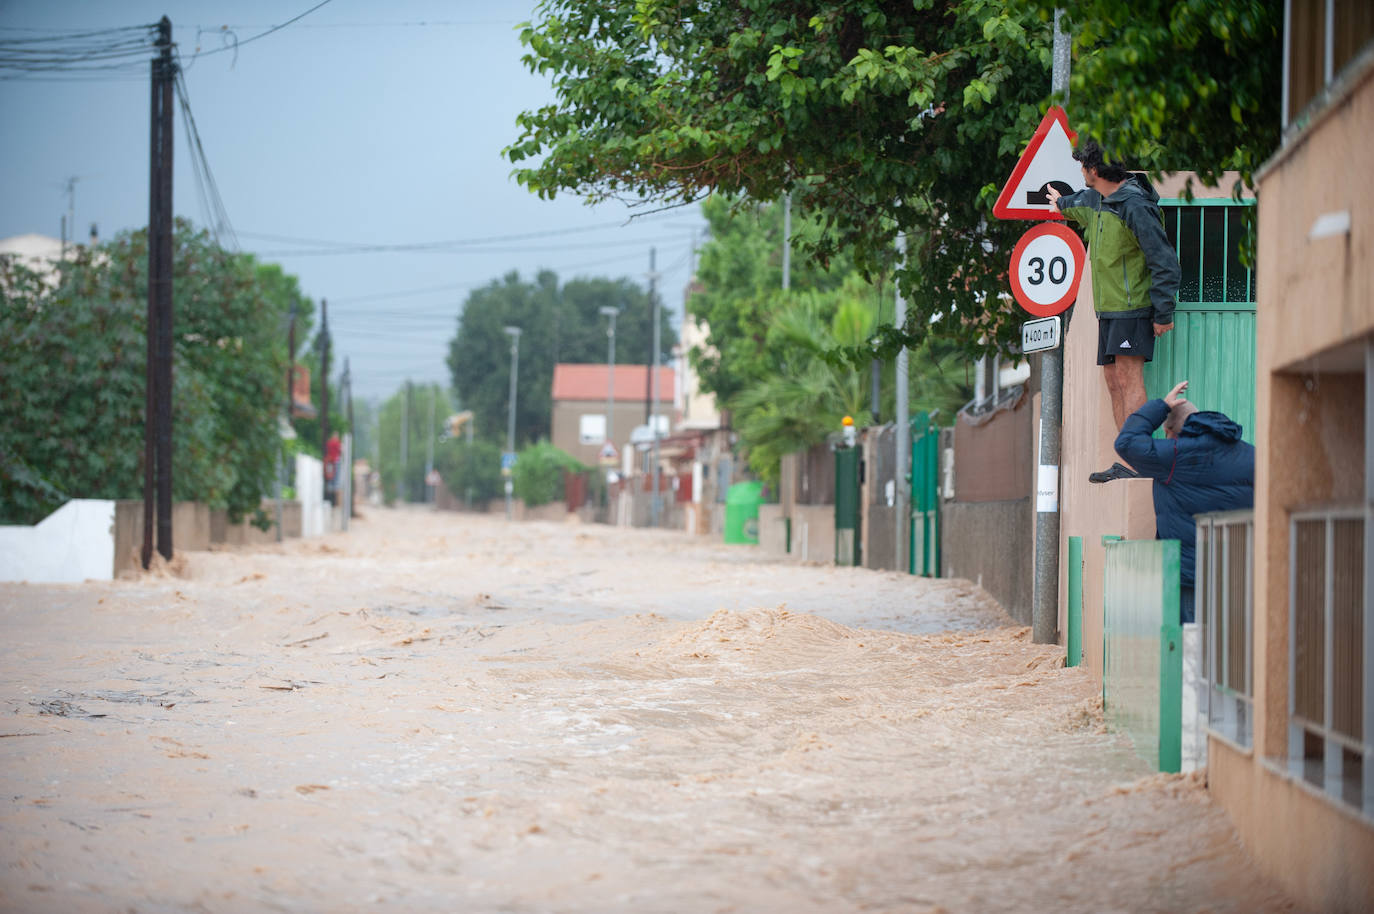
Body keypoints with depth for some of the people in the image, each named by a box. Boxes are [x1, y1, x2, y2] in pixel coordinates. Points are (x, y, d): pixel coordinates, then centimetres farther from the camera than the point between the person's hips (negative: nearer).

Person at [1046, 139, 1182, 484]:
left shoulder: (1134, 207, -18)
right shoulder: (1095, 201, 10)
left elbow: (1166, 264, -18)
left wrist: (1163, 314, -18)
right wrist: (1062, 203, 61)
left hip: (1132, 308, -9)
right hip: (1109, 308, 9)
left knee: (1128, 379, -14)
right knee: (1113, 380, 6)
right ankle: (1129, 460, 7)